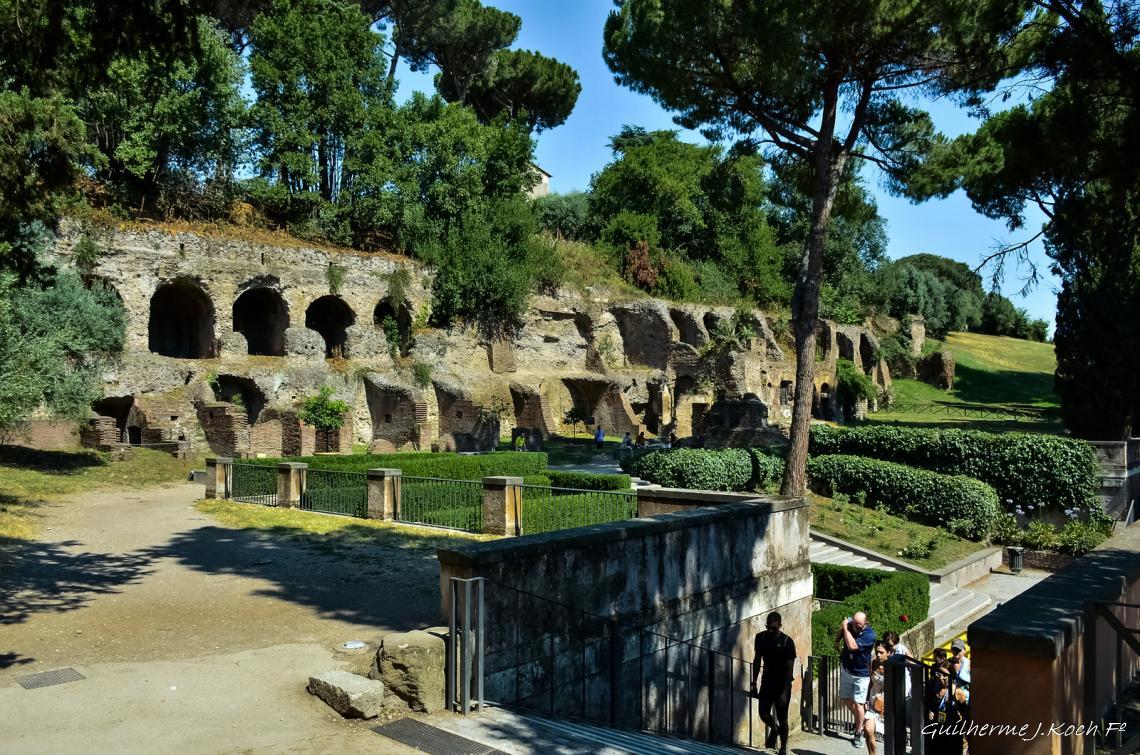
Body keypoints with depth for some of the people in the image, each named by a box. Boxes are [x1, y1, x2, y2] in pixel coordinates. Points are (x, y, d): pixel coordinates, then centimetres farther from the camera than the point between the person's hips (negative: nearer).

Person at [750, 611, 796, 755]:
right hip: (767, 682, 4)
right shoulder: (761, 638, -4)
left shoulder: (787, 642, -17)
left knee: (782, 718, 3)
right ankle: (774, 729, 29)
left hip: (782, 684, -3)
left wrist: (785, 692, -20)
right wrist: (754, 683, 5)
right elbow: (757, 661, 7)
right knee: (763, 713, -3)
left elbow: (790, 669, -16)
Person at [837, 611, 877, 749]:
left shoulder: (869, 634, -25)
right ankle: (859, 721, 39)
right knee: (845, 699, 15)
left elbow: (852, 646, -37)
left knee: (857, 703, -4)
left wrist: (845, 628, -30)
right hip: (846, 669, 6)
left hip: (860, 674, -6)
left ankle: (858, 733, 12)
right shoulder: (850, 625, -10)